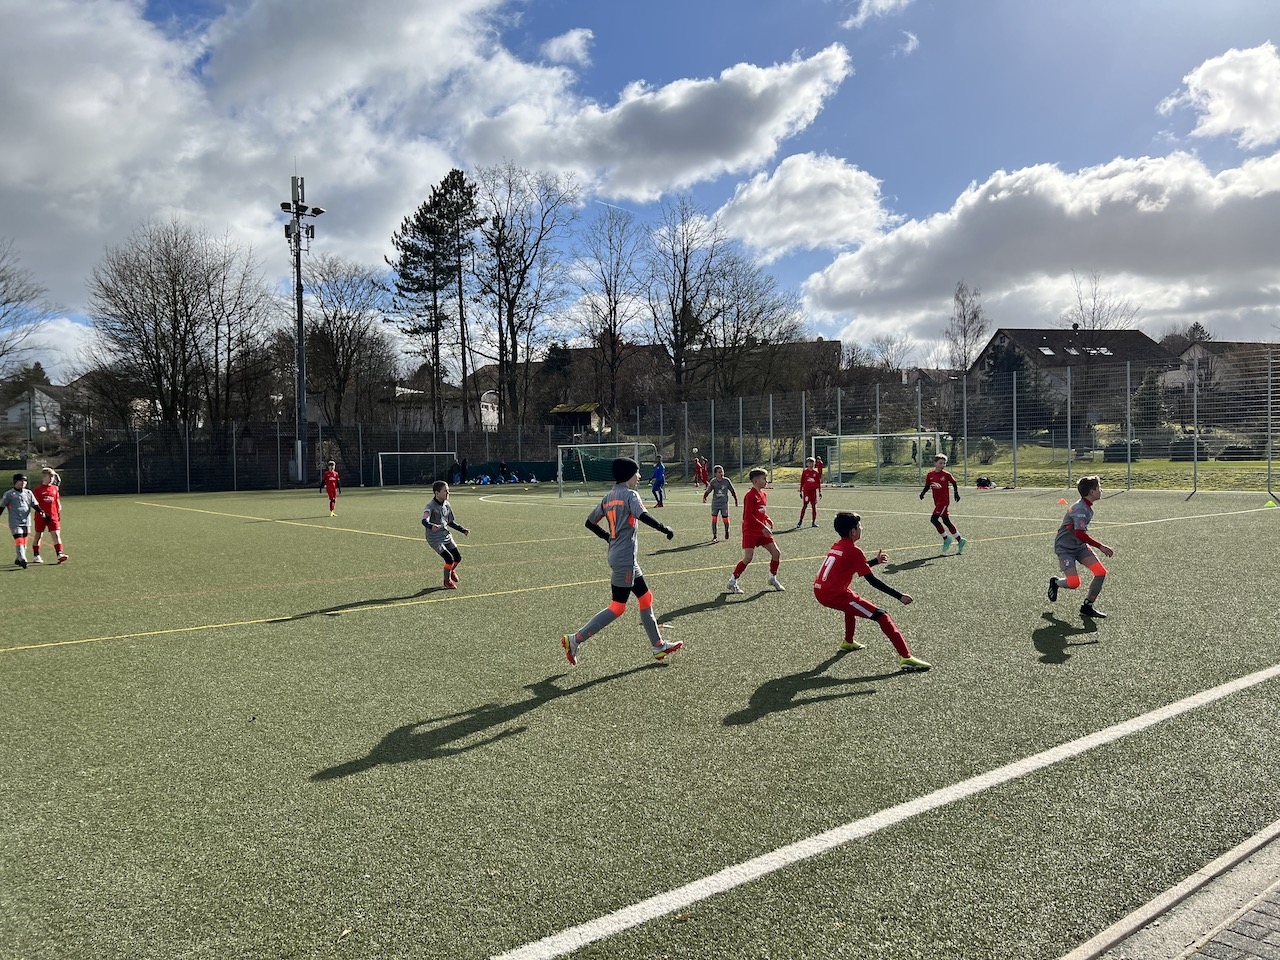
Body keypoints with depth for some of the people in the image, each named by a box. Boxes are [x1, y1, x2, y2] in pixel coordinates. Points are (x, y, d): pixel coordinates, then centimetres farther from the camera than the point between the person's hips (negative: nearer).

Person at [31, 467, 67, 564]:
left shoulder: (55, 488, 9)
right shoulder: (38, 490, -3)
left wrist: (59, 514, 12)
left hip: (53, 516, 3)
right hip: (41, 516, -3)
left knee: (56, 534, -8)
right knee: (38, 535, 8)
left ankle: (59, 554, -15)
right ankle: (35, 556, 19)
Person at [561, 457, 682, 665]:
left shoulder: (609, 497, 12)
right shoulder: (630, 495, -12)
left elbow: (590, 522, 15)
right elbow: (643, 516, -29)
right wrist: (665, 528, -17)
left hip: (618, 555, 10)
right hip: (625, 559, -10)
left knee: (645, 597, 16)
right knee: (617, 607, -5)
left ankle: (658, 645, 22)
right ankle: (575, 639, -5)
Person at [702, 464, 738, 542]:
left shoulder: (727, 481, -8)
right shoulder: (713, 481, -8)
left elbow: (732, 491, 3)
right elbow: (708, 491, -11)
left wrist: (736, 500, 8)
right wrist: (704, 497, -29)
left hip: (724, 503, -1)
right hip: (715, 503, 1)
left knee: (725, 519, 0)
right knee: (714, 519, -1)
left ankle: (726, 535, 25)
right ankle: (714, 536, 13)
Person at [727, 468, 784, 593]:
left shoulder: (763, 494, 11)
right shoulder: (750, 495, -16)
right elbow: (748, 516, -21)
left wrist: (769, 521, 4)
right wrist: (763, 527, -23)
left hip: (762, 531, 8)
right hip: (750, 531, -8)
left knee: (776, 553, 3)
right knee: (748, 557, -13)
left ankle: (773, 578, 21)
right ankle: (732, 582, 1)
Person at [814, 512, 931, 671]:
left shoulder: (836, 546, 16)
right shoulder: (854, 550, -8)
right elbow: (872, 580, -11)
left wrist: (875, 561, 34)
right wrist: (899, 596, -9)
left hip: (819, 591, 9)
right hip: (835, 595, -9)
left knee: (852, 602, 40)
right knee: (881, 616, -9)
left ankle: (848, 642, 48)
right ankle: (906, 657, -18)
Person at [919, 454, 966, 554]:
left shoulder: (946, 475, -7)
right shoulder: (930, 475, 3)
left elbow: (954, 483, 7)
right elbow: (927, 487, 11)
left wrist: (956, 493, 2)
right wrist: (923, 493, -7)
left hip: (944, 501, -6)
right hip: (937, 502, 6)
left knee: (933, 519, -16)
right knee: (946, 521, 11)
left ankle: (946, 538, -1)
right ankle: (960, 540, 21)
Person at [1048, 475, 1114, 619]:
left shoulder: (1087, 507, 7)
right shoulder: (1080, 509, -24)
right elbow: (1080, 534, -35)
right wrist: (1100, 547, -30)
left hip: (1079, 546, 9)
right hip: (1065, 548, -9)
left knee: (1101, 572, -7)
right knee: (1074, 583, -18)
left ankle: (1087, 607, 5)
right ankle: (1055, 582, 18)